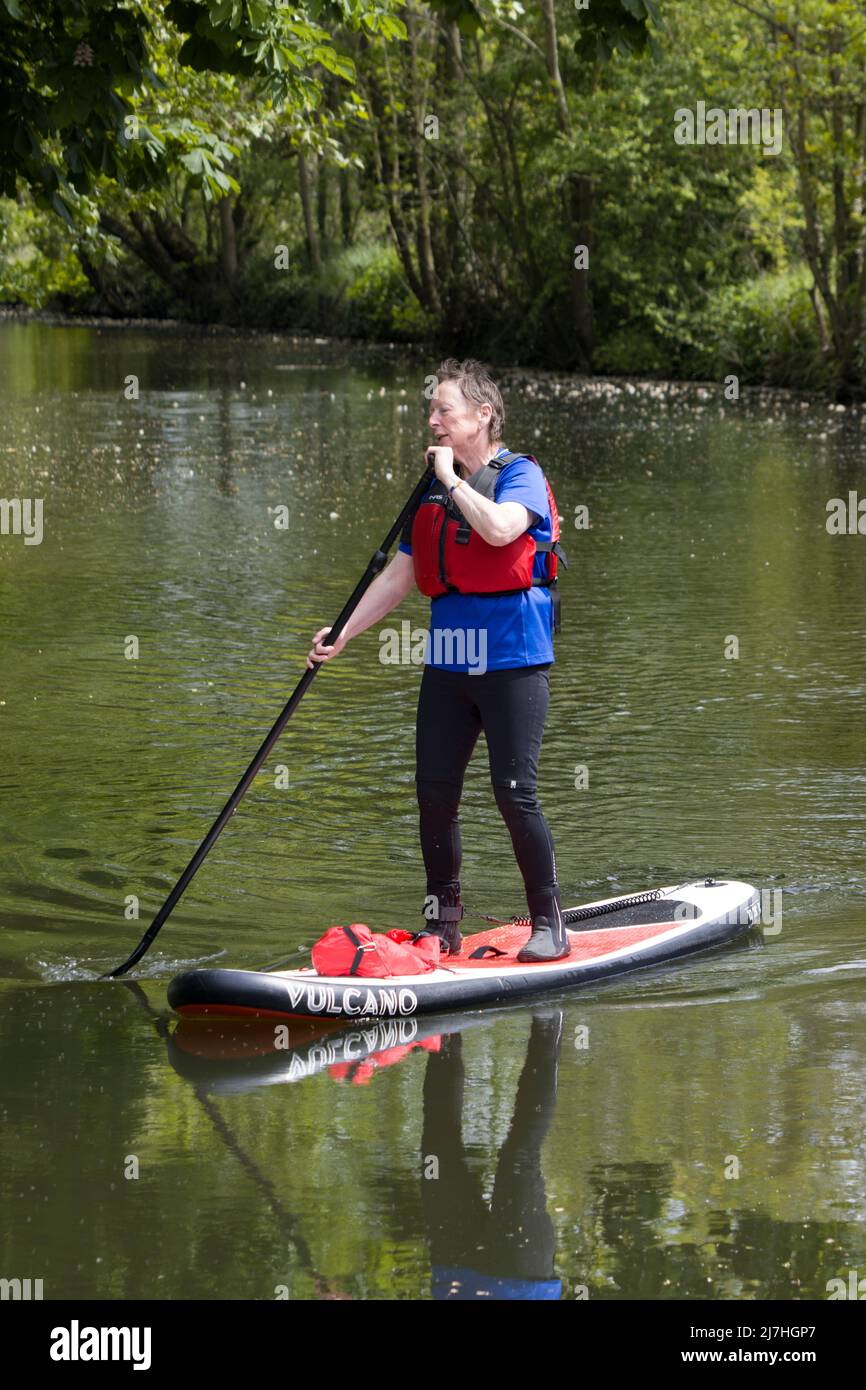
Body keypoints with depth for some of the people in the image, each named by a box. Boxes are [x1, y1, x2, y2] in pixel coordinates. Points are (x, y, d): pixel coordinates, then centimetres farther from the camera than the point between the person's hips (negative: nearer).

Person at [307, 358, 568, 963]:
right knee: (435, 793, 4)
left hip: (511, 659, -7)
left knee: (515, 794, -9)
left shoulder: (521, 475, -5)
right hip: (448, 662, 7)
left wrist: (453, 479, -13)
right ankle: (443, 926, 17)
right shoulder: (433, 491, 16)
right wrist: (343, 633, 9)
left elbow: (499, 528, -27)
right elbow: (398, 577, 18)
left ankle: (550, 925, 3)